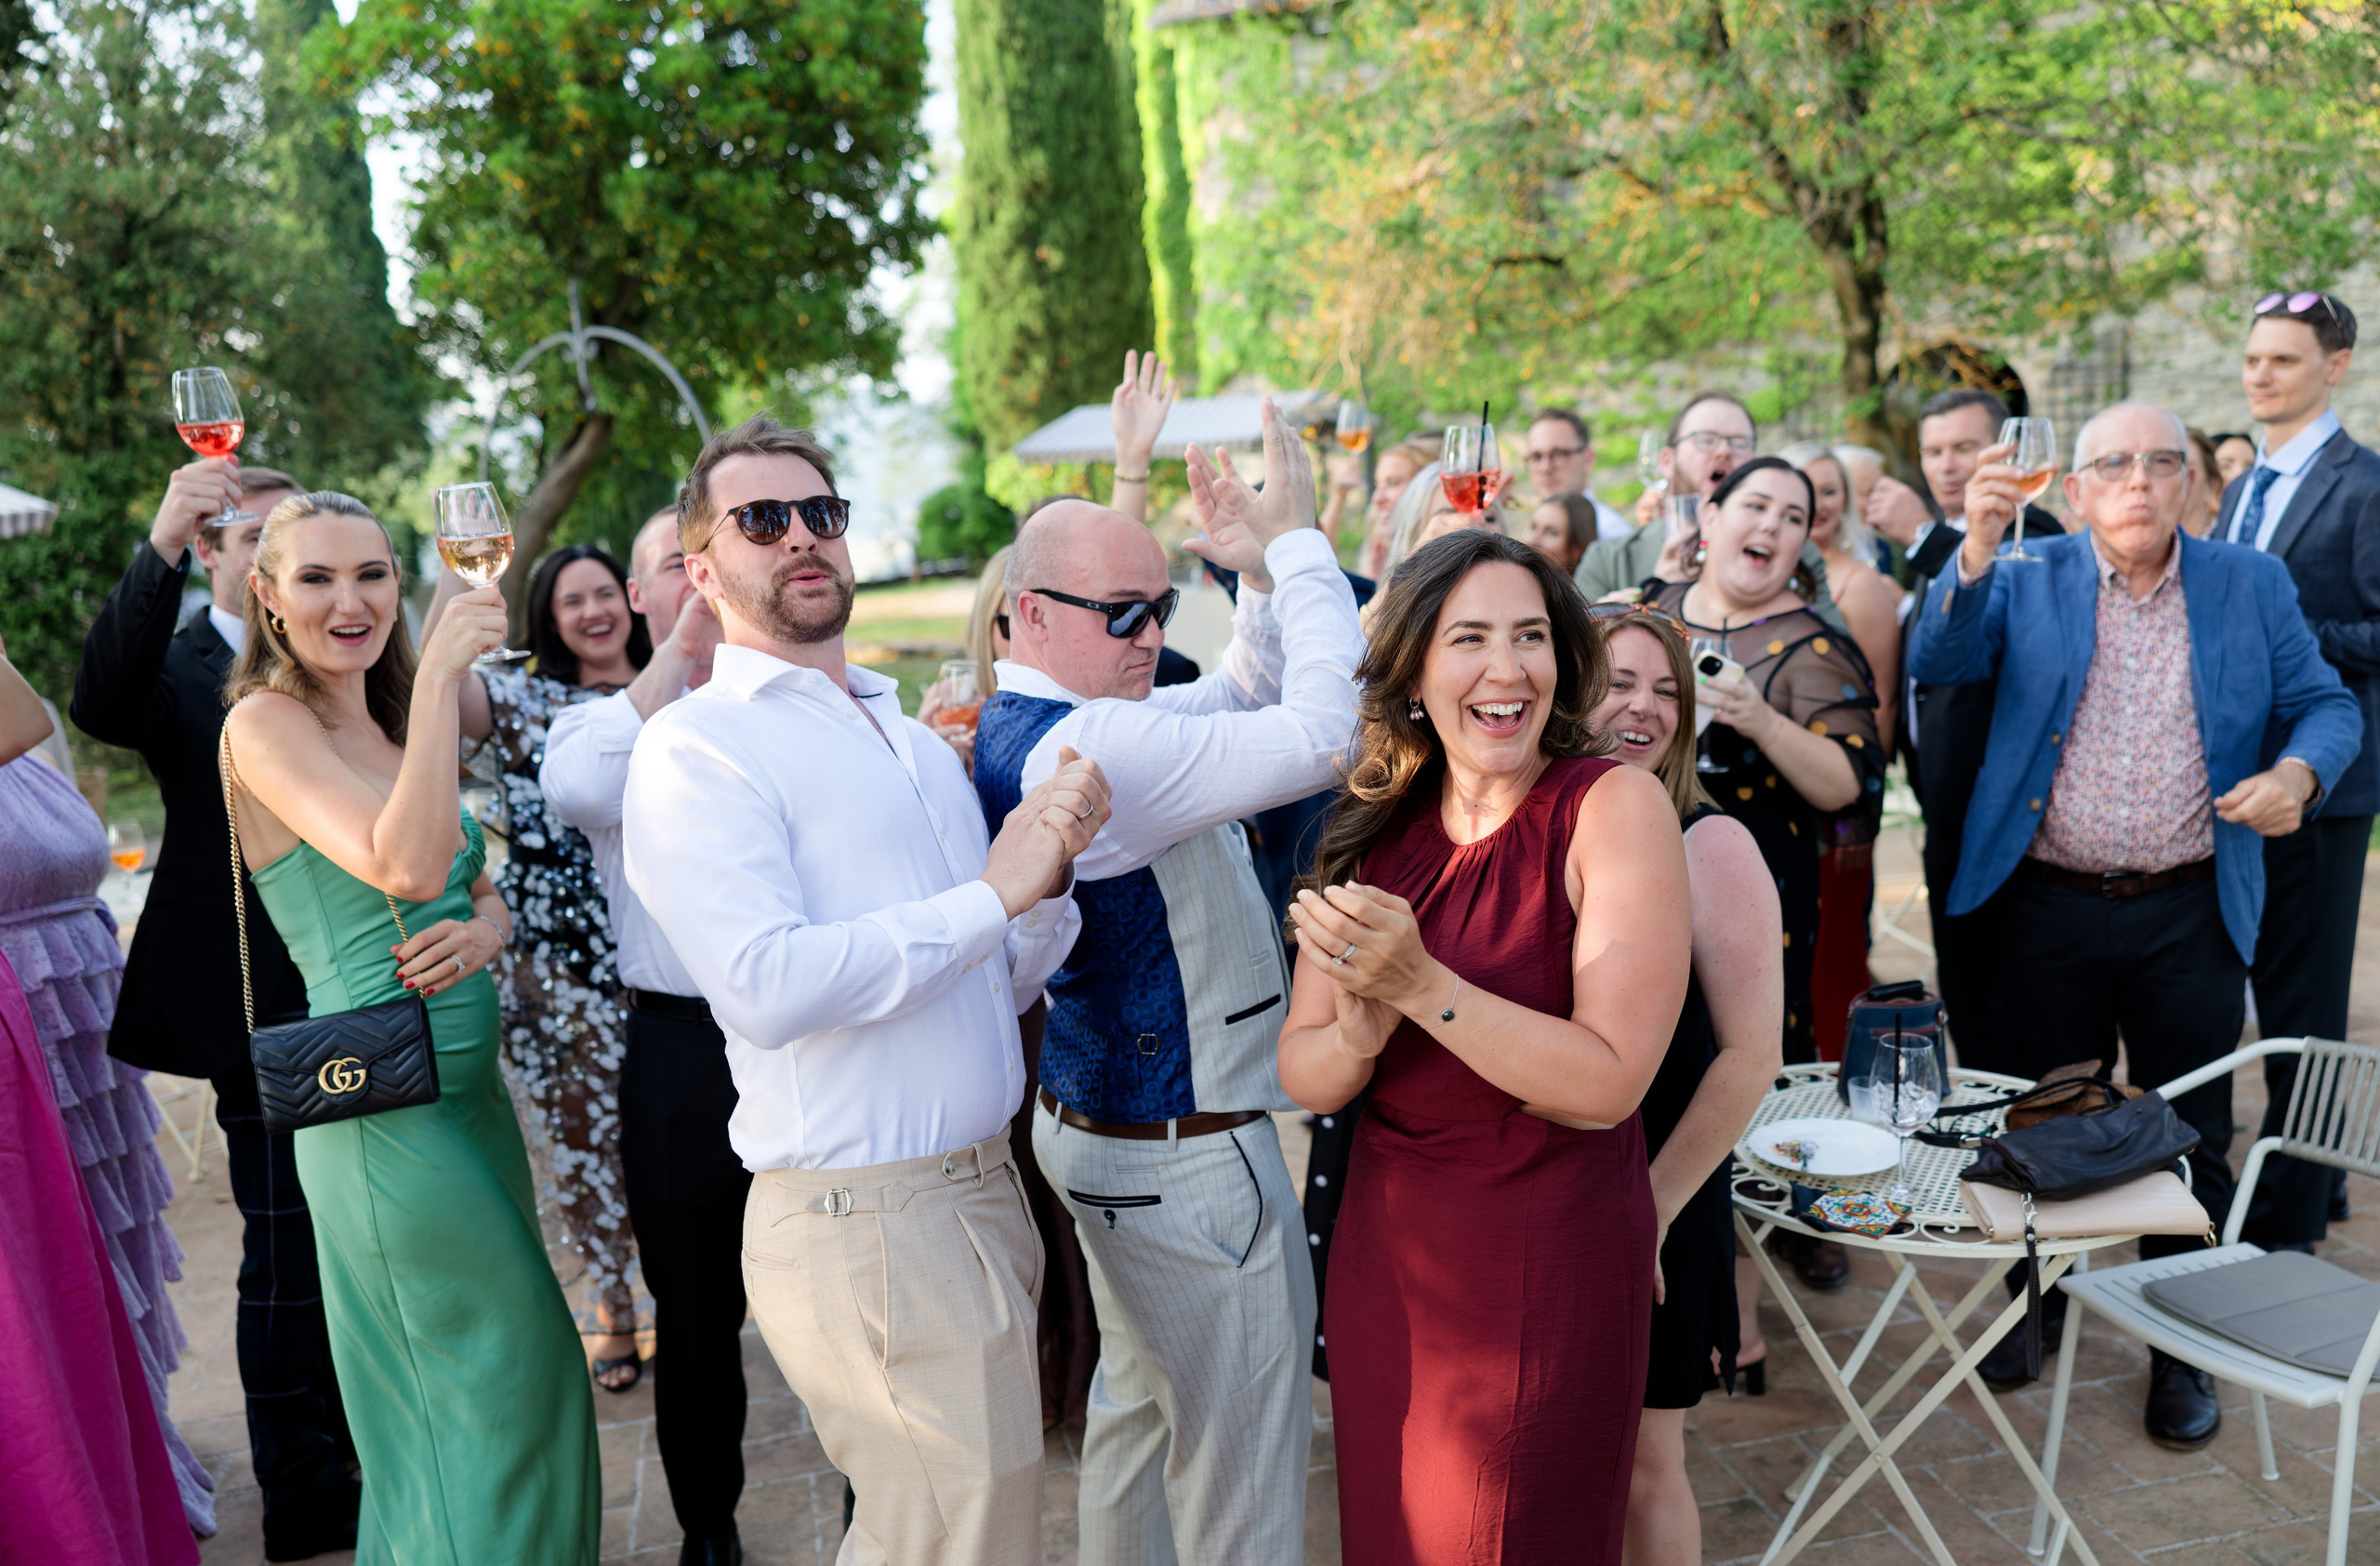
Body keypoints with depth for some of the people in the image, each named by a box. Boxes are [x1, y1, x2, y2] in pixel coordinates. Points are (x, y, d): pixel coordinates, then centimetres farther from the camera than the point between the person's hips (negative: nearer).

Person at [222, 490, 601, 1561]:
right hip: (387, 1106, -8)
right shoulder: (265, 723, -12)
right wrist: (441, 671, -25)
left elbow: (482, 890, 15)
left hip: (470, 1087, 8)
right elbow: (407, 868, -28)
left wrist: (483, 930, -9)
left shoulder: (386, 727, 13)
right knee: (501, 1383, 2)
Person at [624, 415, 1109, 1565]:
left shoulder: (911, 735, 16)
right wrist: (991, 892, -19)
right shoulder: (696, 747, -9)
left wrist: (1050, 872, -4)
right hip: (868, 1223, -7)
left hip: (982, 1193, 8)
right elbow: (769, 987, -24)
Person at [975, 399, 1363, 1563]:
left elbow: (1247, 696, 13)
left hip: (1100, 1119, 11)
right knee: (1243, 1442, 5)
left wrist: (1259, 576, -4)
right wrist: (1298, 543, -20)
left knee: (1140, 1395, 25)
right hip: (1186, 1155, -11)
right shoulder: (1087, 748, -27)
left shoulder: (1020, 725, 6)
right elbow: (1322, 731, -30)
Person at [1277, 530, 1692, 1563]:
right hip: (1382, 1255, 5)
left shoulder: (1614, 806, -14)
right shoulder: (1371, 834, 0)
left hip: (1551, 1267, -4)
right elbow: (1303, 1079, -1)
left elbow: (1608, 1084, -21)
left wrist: (1420, 987, -29)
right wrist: (1360, 1032, -23)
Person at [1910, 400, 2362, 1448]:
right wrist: (1976, 548, -31)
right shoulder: (2028, 581, -1)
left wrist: (2300, 772, -16)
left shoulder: (2251, 587, 4)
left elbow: (2327, 704, 6)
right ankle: (2035, 1307, 35)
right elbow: (1939, 665, -16)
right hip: (2050, 907, -1)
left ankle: (2181, 1352, 29)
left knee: (2190, 1141, 11)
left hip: (2191, 915, 1)